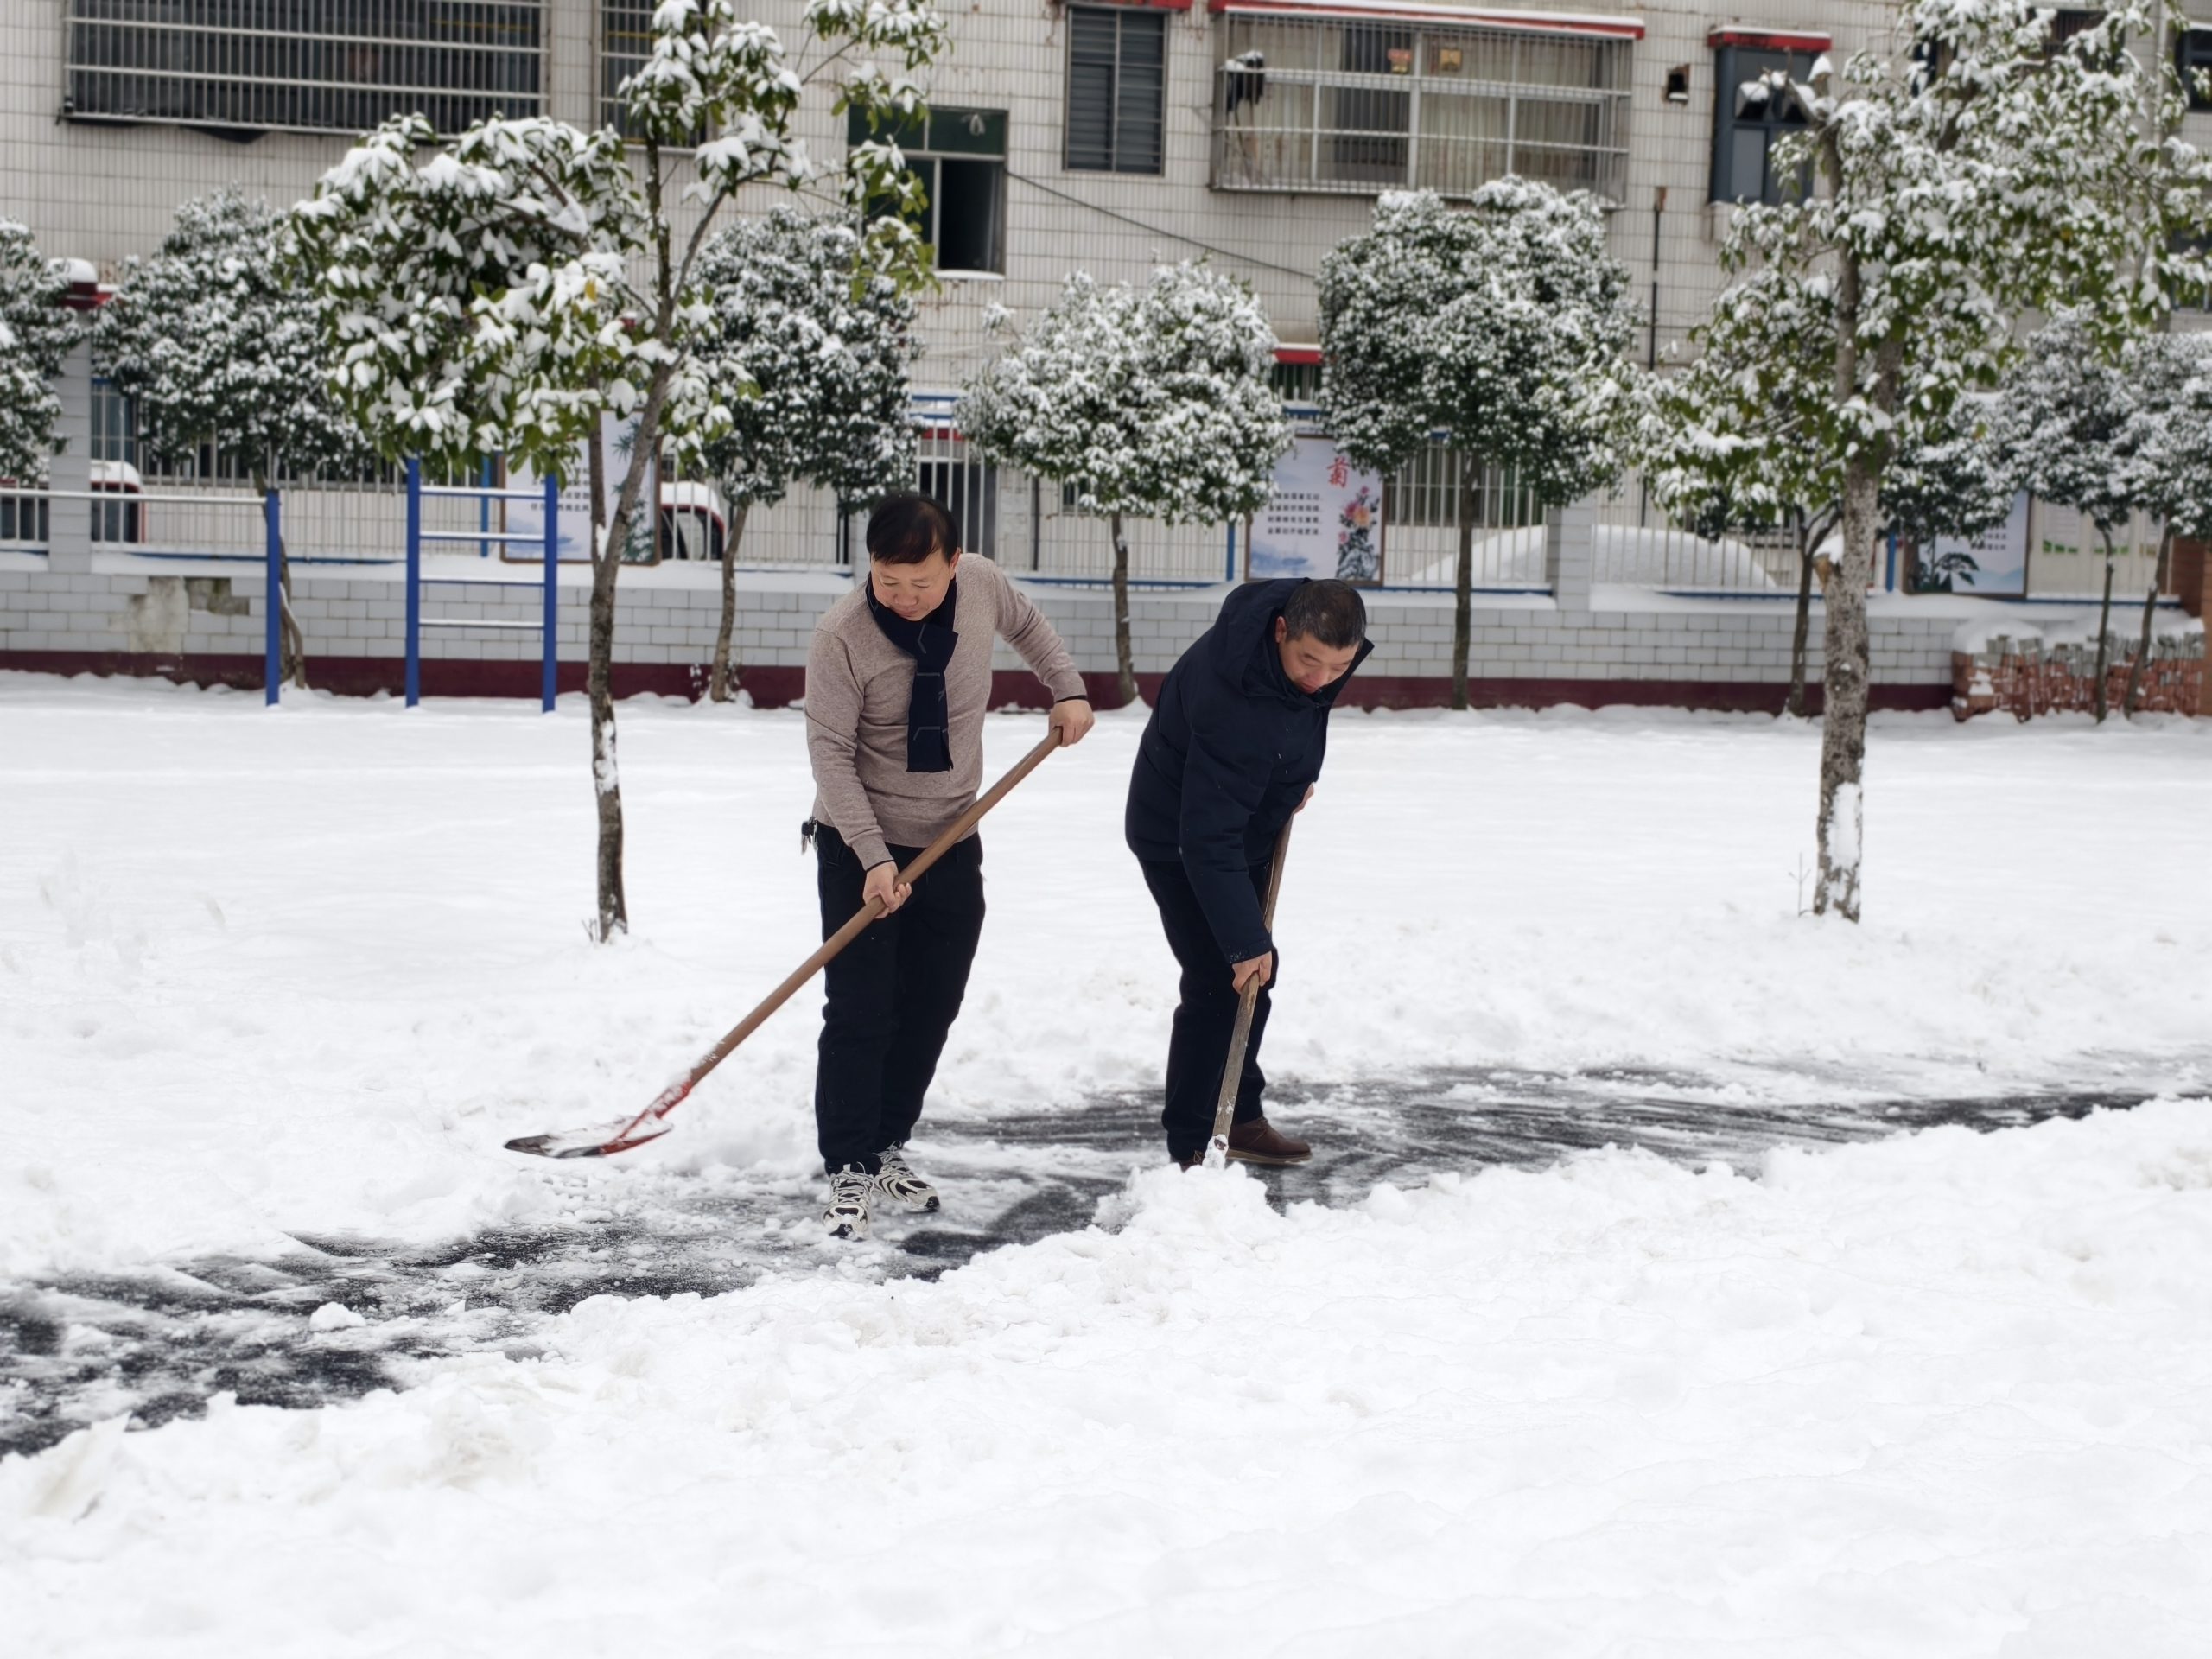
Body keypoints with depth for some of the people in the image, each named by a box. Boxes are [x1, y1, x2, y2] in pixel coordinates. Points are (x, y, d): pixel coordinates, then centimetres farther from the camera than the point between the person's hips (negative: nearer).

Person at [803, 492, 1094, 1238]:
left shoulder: (981, 584, -10)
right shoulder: (841, 635, -24)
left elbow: (1027, 623, 15)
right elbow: (832, 754, -21)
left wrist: (1068, 689, 4)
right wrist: (874, 858, -26)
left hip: (950, 842, 5)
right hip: (859, 847, -5)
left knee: (932, 1008, 11)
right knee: (860, 1015, -8)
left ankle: (889, 1148, 24)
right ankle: (850, 1171, -1)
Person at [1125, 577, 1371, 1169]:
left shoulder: (1313, 624, -16)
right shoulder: (1234, 704, -41)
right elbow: (1209, 838, -39)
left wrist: (1298, 774, 6)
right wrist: (1245, 939, -38)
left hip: (1247, 825, 9)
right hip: (1179, 840, -9)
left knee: (1255, 975, 16)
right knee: (1218, 982, -13)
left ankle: (1240, 1119, 31)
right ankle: (1191, 1148, -5)